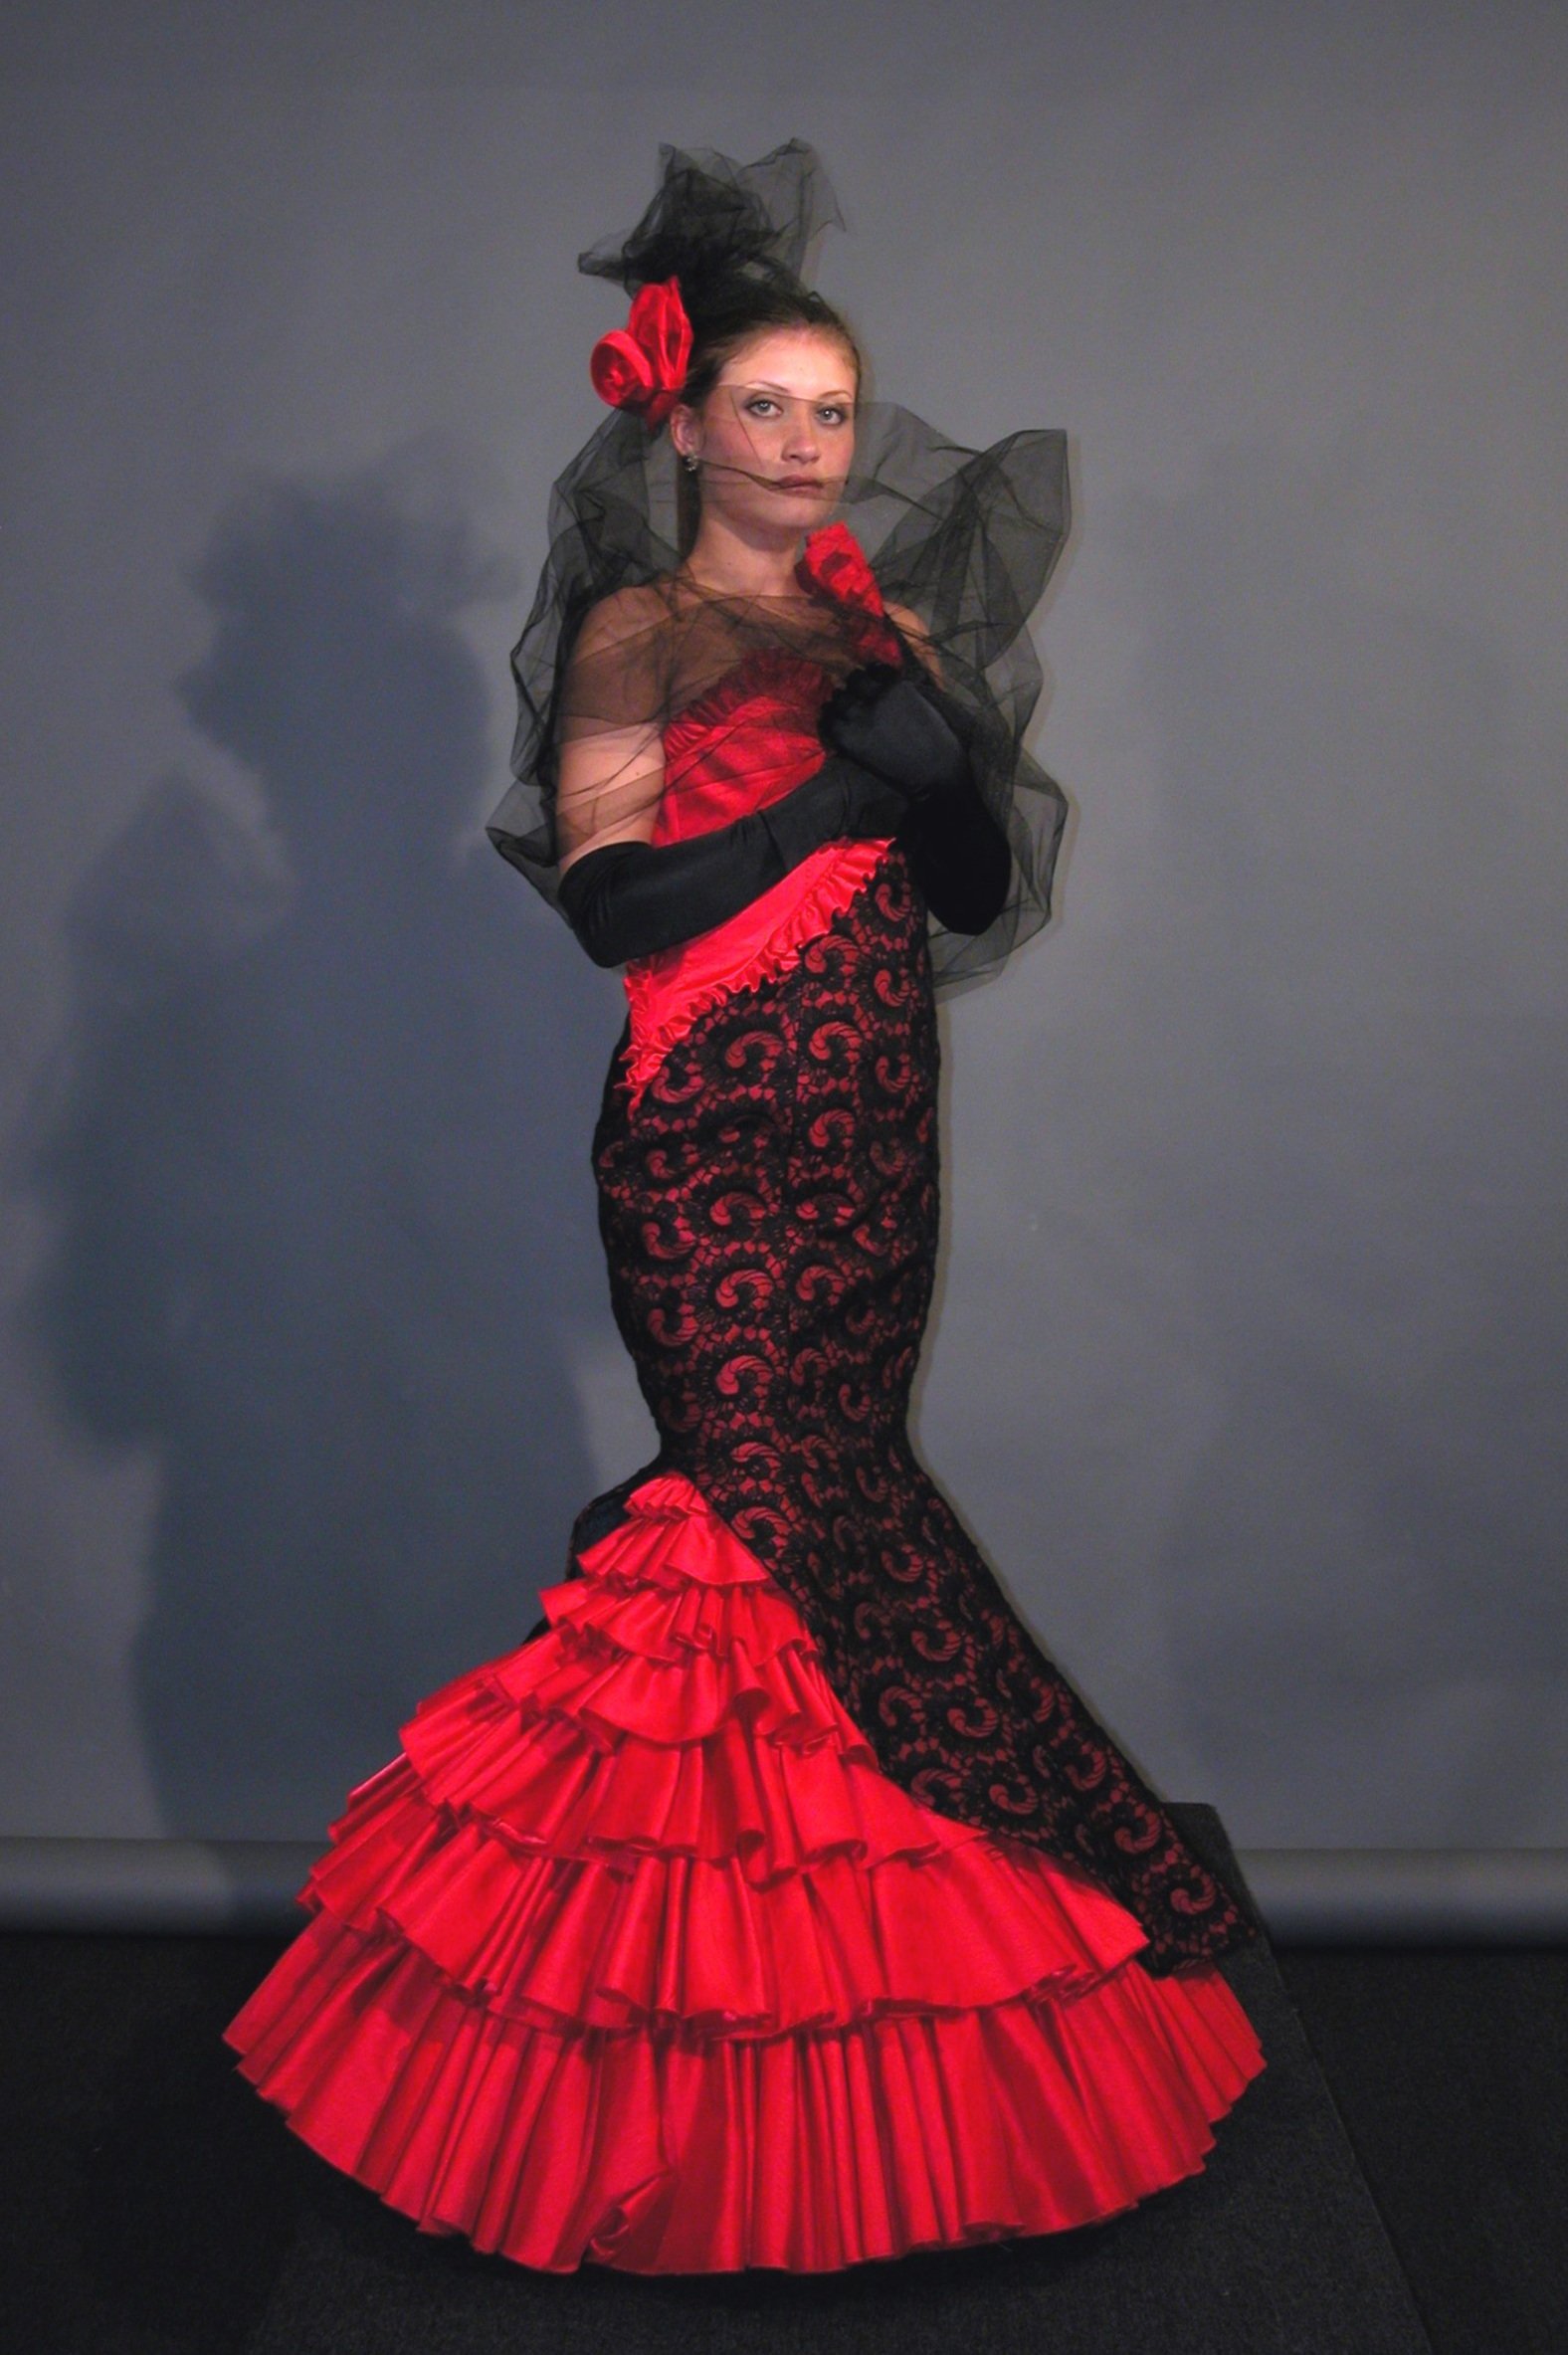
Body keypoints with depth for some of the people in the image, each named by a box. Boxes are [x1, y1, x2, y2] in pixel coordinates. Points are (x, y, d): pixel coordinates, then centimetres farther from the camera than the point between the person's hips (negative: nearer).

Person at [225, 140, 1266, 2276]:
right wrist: (844, 784, -17)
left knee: (790, 1525, 10)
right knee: (827, 1533, -4)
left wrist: (947, 746, -7)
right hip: (715, 1157, -5)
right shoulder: (635, 629, 0)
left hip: (872, 1154, 5)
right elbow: (611, 904, -14)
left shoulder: (892, 628, 16)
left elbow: (983, 899, 10)